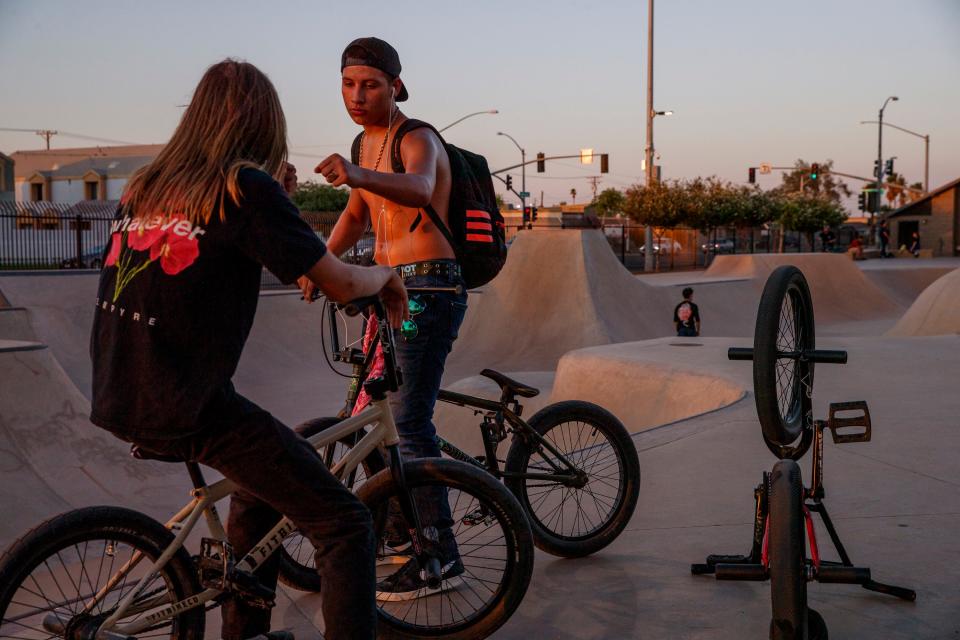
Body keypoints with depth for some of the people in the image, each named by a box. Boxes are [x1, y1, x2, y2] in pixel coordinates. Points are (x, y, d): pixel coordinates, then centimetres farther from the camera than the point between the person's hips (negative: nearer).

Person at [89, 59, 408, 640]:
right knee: (346, 526, -4)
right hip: (187, 409, -8)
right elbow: (340, 284, -10)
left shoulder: (145, 185, 12)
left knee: (269, 471, 30)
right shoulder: (247, 185, -10)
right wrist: (387, 275, 10)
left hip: (117, 399, 9)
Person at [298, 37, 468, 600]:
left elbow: (417, 188, -37)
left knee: (410, 419, -13)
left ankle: (440, 555, -6)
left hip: (430, 287, -9)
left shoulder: (418, 140, -13)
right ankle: (401, 523, 31)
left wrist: (358, 175, -55)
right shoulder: (367, 142, 14)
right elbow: (356, 217, 26)